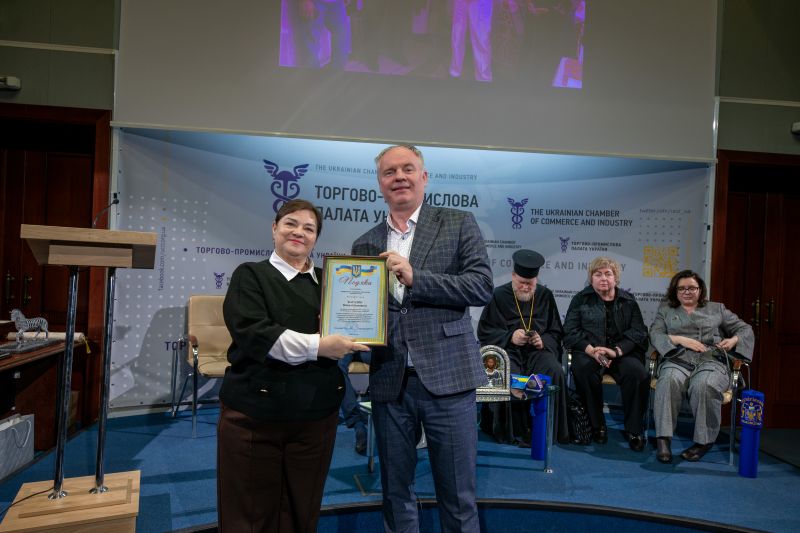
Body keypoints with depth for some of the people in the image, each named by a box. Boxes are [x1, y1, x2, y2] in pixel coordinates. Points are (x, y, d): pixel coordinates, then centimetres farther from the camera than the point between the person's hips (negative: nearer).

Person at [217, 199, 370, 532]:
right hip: (255, 411, -3)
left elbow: (345, 336, 13)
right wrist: (317, 346, -23)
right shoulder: (250, 275, 1)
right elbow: (252, 333, -15)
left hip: (316, 414, 3)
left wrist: (340, 336, -10)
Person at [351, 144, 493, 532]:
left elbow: (482, 287, -9)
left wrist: (415, 276, -17)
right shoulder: (365, 244, 11)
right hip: (389, 382, 3)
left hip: (446, 376, -3)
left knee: (457, 495, 7)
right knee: (395, 493, 15)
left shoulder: (458, 224, 2)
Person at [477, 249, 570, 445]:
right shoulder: (499, 295, 3)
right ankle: (517, 430, -18)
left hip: (538, 350, 2)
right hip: (507, 350, -2)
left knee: (555, 372, -30)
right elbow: (484, 331, 1)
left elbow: (556, 333, 13)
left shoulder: (545, 296, 11)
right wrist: (510, 337, -15)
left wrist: (543, 340, -10)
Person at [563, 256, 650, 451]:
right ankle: (596, 425, -15)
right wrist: (592, 350, -18)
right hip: (589, 351, -1)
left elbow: (638, 332, 2)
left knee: (638, 373, -30)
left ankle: (633, 429, -11)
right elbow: (570, 332, 1)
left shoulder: (628, 301, 13)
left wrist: (616, 351, -17)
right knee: (584, 370, -34)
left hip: (622, 352, 1)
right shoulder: (580, 300, 10)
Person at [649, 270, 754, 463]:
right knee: (669, 380, -37)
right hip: (678, 360, 0)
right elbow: (655, 335, 8)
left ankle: (704, 440, -23)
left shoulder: (716, 309, 25)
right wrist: (681, 340, -8)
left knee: (703, 385, -37)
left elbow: (745, 329, 22)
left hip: (712, 361, 0)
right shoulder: (666, 310, 23)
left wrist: (734, 340, -1)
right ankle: (663, 438, -36)